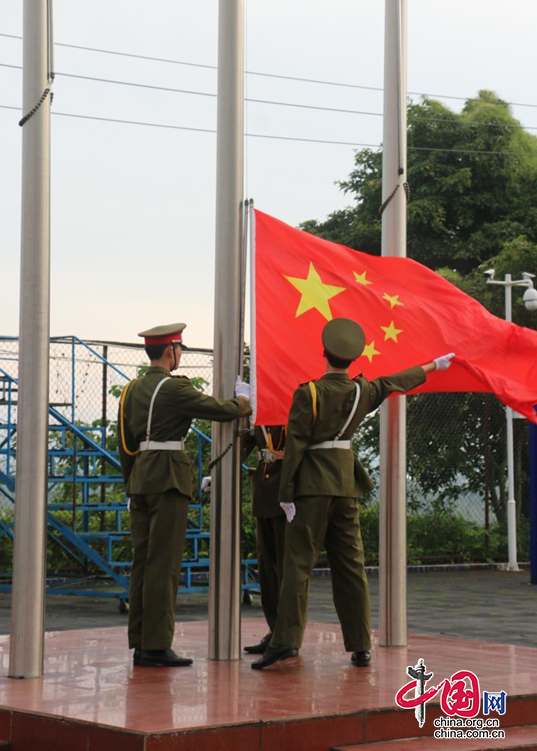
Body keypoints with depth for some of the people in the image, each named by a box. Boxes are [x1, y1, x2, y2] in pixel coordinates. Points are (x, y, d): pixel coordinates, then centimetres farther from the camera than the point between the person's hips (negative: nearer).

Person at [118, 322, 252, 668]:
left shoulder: (133, 389, 13)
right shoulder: (174, 387, -11)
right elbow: (222, 410, -11)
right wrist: (243, 403, 11)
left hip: (140, 479, 8)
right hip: (169, 478, -8)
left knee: (142, 561, 9)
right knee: (164, 563, -7)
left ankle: (140, 644, 12)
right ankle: (157, 645, -7)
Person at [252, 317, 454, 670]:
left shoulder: (308, 393, -8)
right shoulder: (362, 391, 6)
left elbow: (295, 445, -9)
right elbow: (398, 382, 24)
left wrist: (286, 493, -6)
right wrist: (432, 366, 42)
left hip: (313, 484, -4)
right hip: (346, 482, 4)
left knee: (299, 562, -6)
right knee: (351, 565, 8)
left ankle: (287, 639, -14)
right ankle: (361, 647, 9)